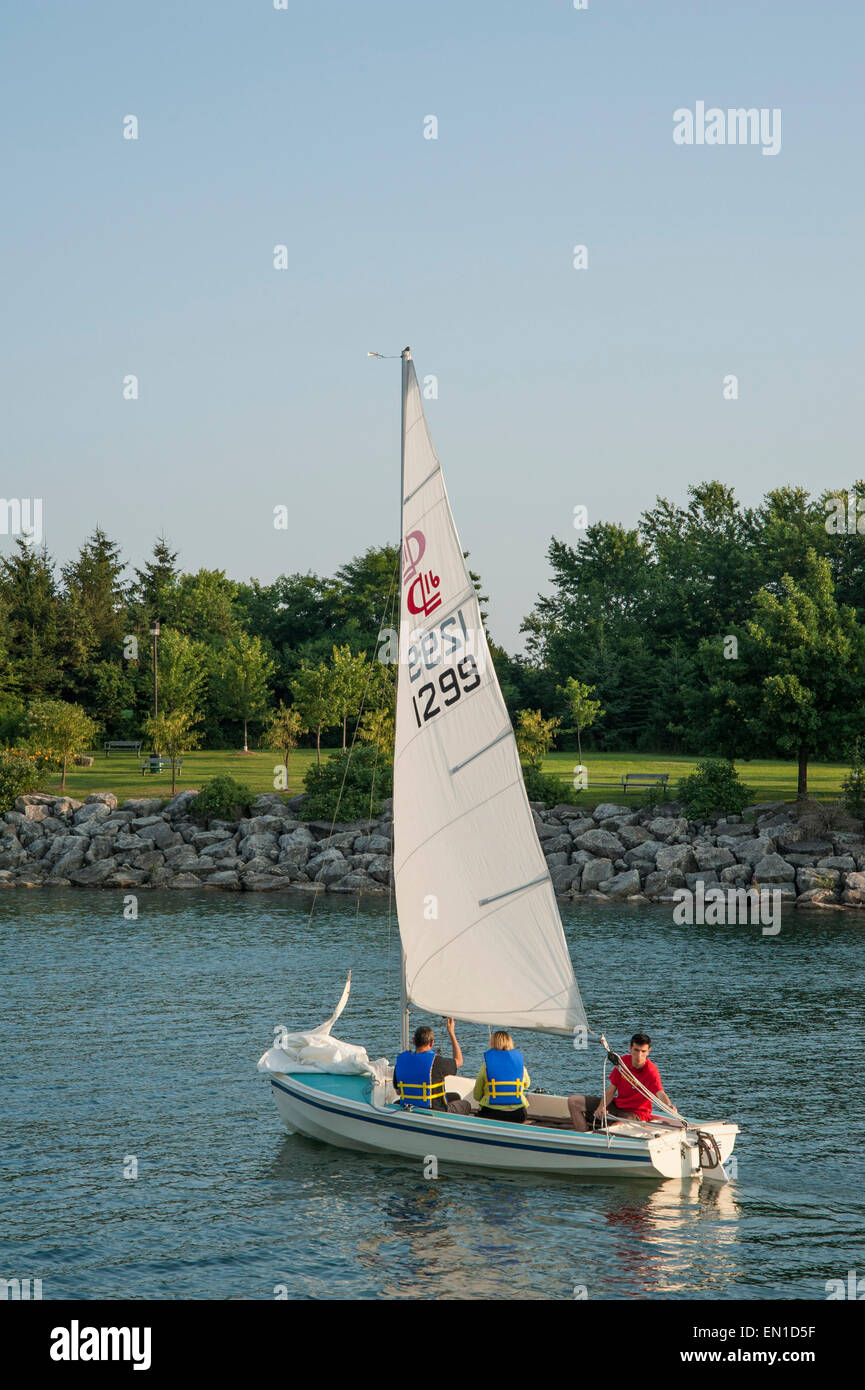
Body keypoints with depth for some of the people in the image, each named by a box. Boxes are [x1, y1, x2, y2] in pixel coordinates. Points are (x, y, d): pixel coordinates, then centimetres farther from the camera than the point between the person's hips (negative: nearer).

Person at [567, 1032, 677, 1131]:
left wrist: (670, 1106, -63)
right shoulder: (623, 1062, -6)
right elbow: (611, 1090, -1)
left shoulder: (651, 1071, -24)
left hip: (635, 1113, -7)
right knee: (573, 1101, 1)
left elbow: (660, 1093, -40)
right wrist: (602, 1107, -19)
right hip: (617, 1104, 7)